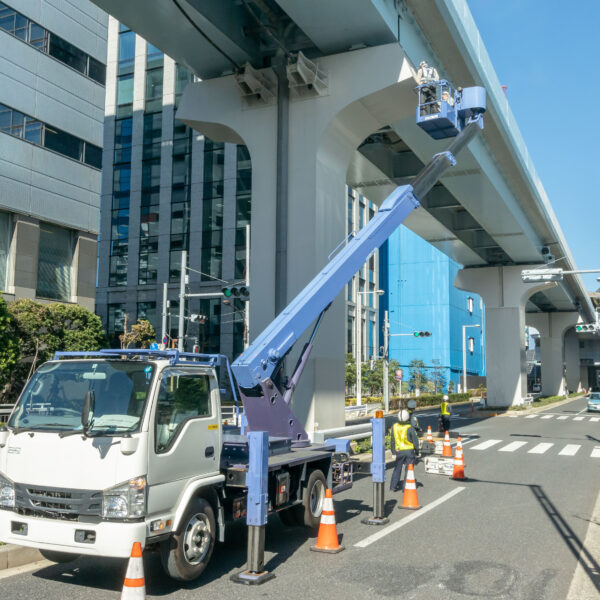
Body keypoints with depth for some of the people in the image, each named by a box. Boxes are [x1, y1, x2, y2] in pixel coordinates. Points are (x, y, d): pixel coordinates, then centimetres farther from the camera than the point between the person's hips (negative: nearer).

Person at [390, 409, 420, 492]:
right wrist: (417, 451, 5)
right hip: (409, 451, -3)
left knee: (397, 468, 18)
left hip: (399, 451, 3)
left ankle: (393, 486, 21)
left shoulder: (395, 427, -6)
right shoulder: (409, 428, -18)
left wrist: (393, 451, 15)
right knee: (408, 469, 7)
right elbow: (415, 440, -11)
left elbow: (393, 440, 3)